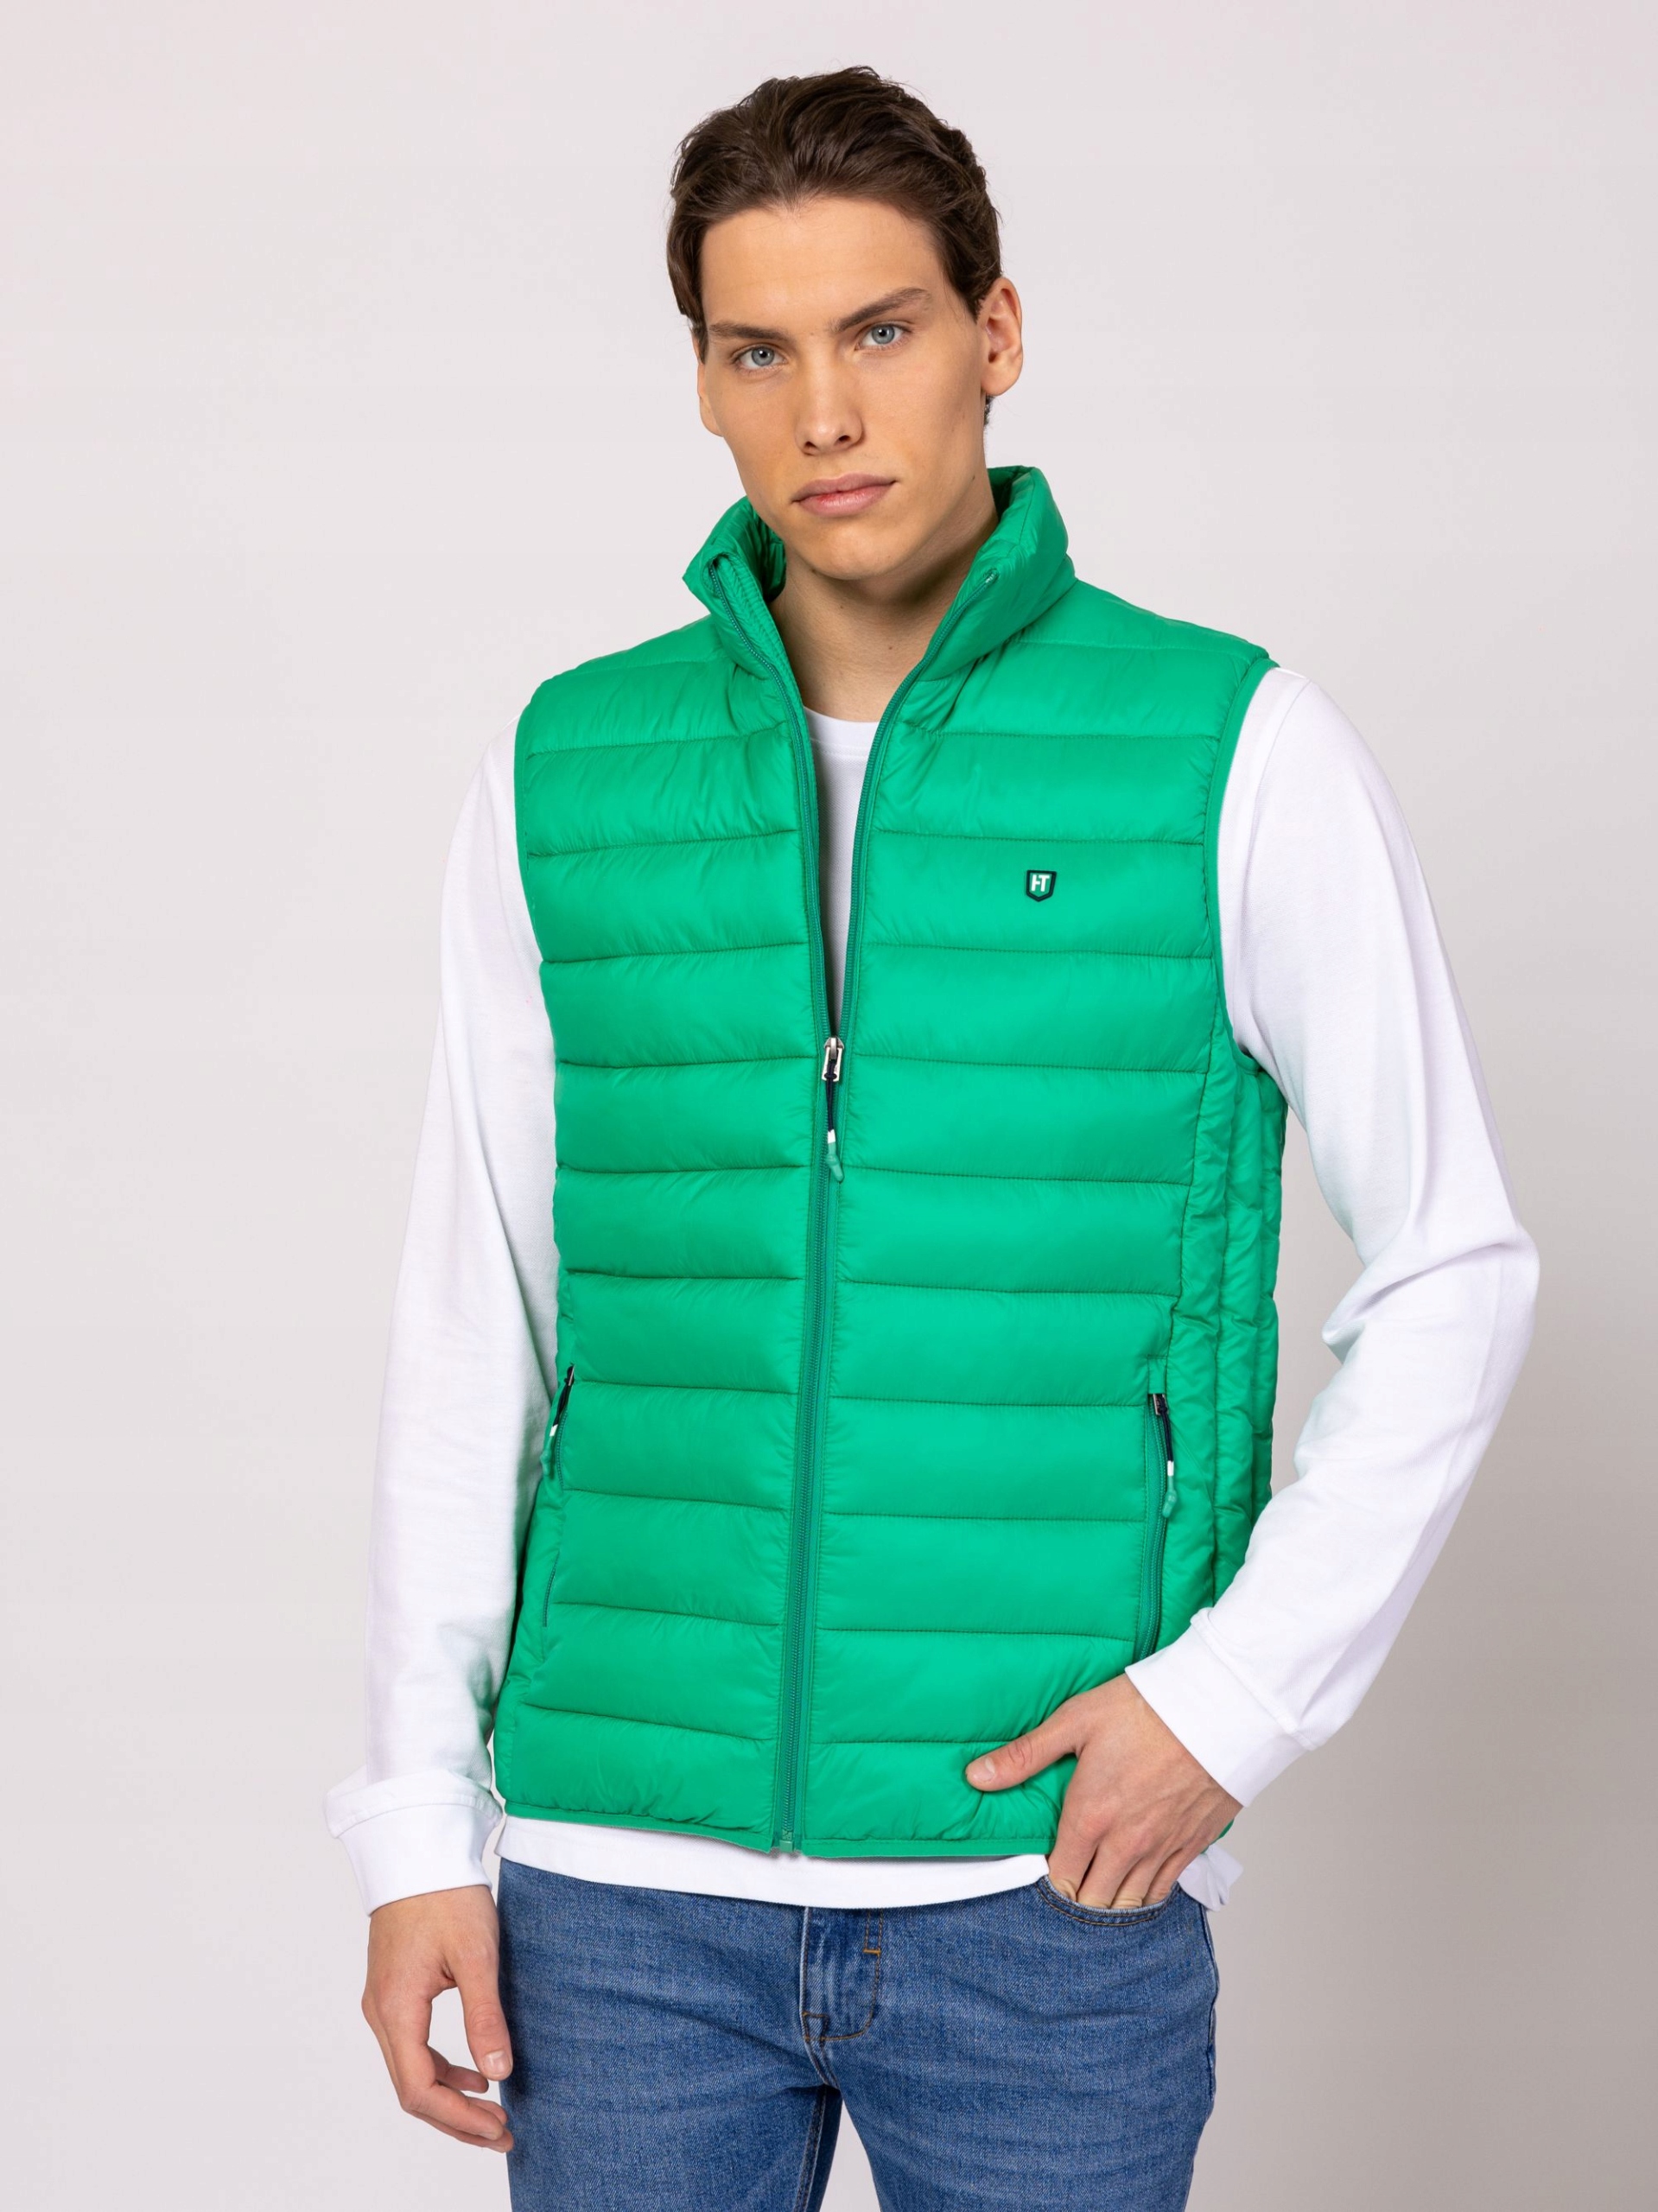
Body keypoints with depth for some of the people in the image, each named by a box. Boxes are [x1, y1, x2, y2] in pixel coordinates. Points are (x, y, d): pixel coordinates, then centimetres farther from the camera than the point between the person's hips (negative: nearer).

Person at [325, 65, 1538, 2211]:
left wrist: (1240, 1693, -9)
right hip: (630, 1873, 2)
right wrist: (418, 1826, 3)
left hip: (1050, 1875, -2)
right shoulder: (566, 772, 3)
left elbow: (1451, 1270, 1)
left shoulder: (1238, 757, -4)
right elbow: (472, 1318, 6)